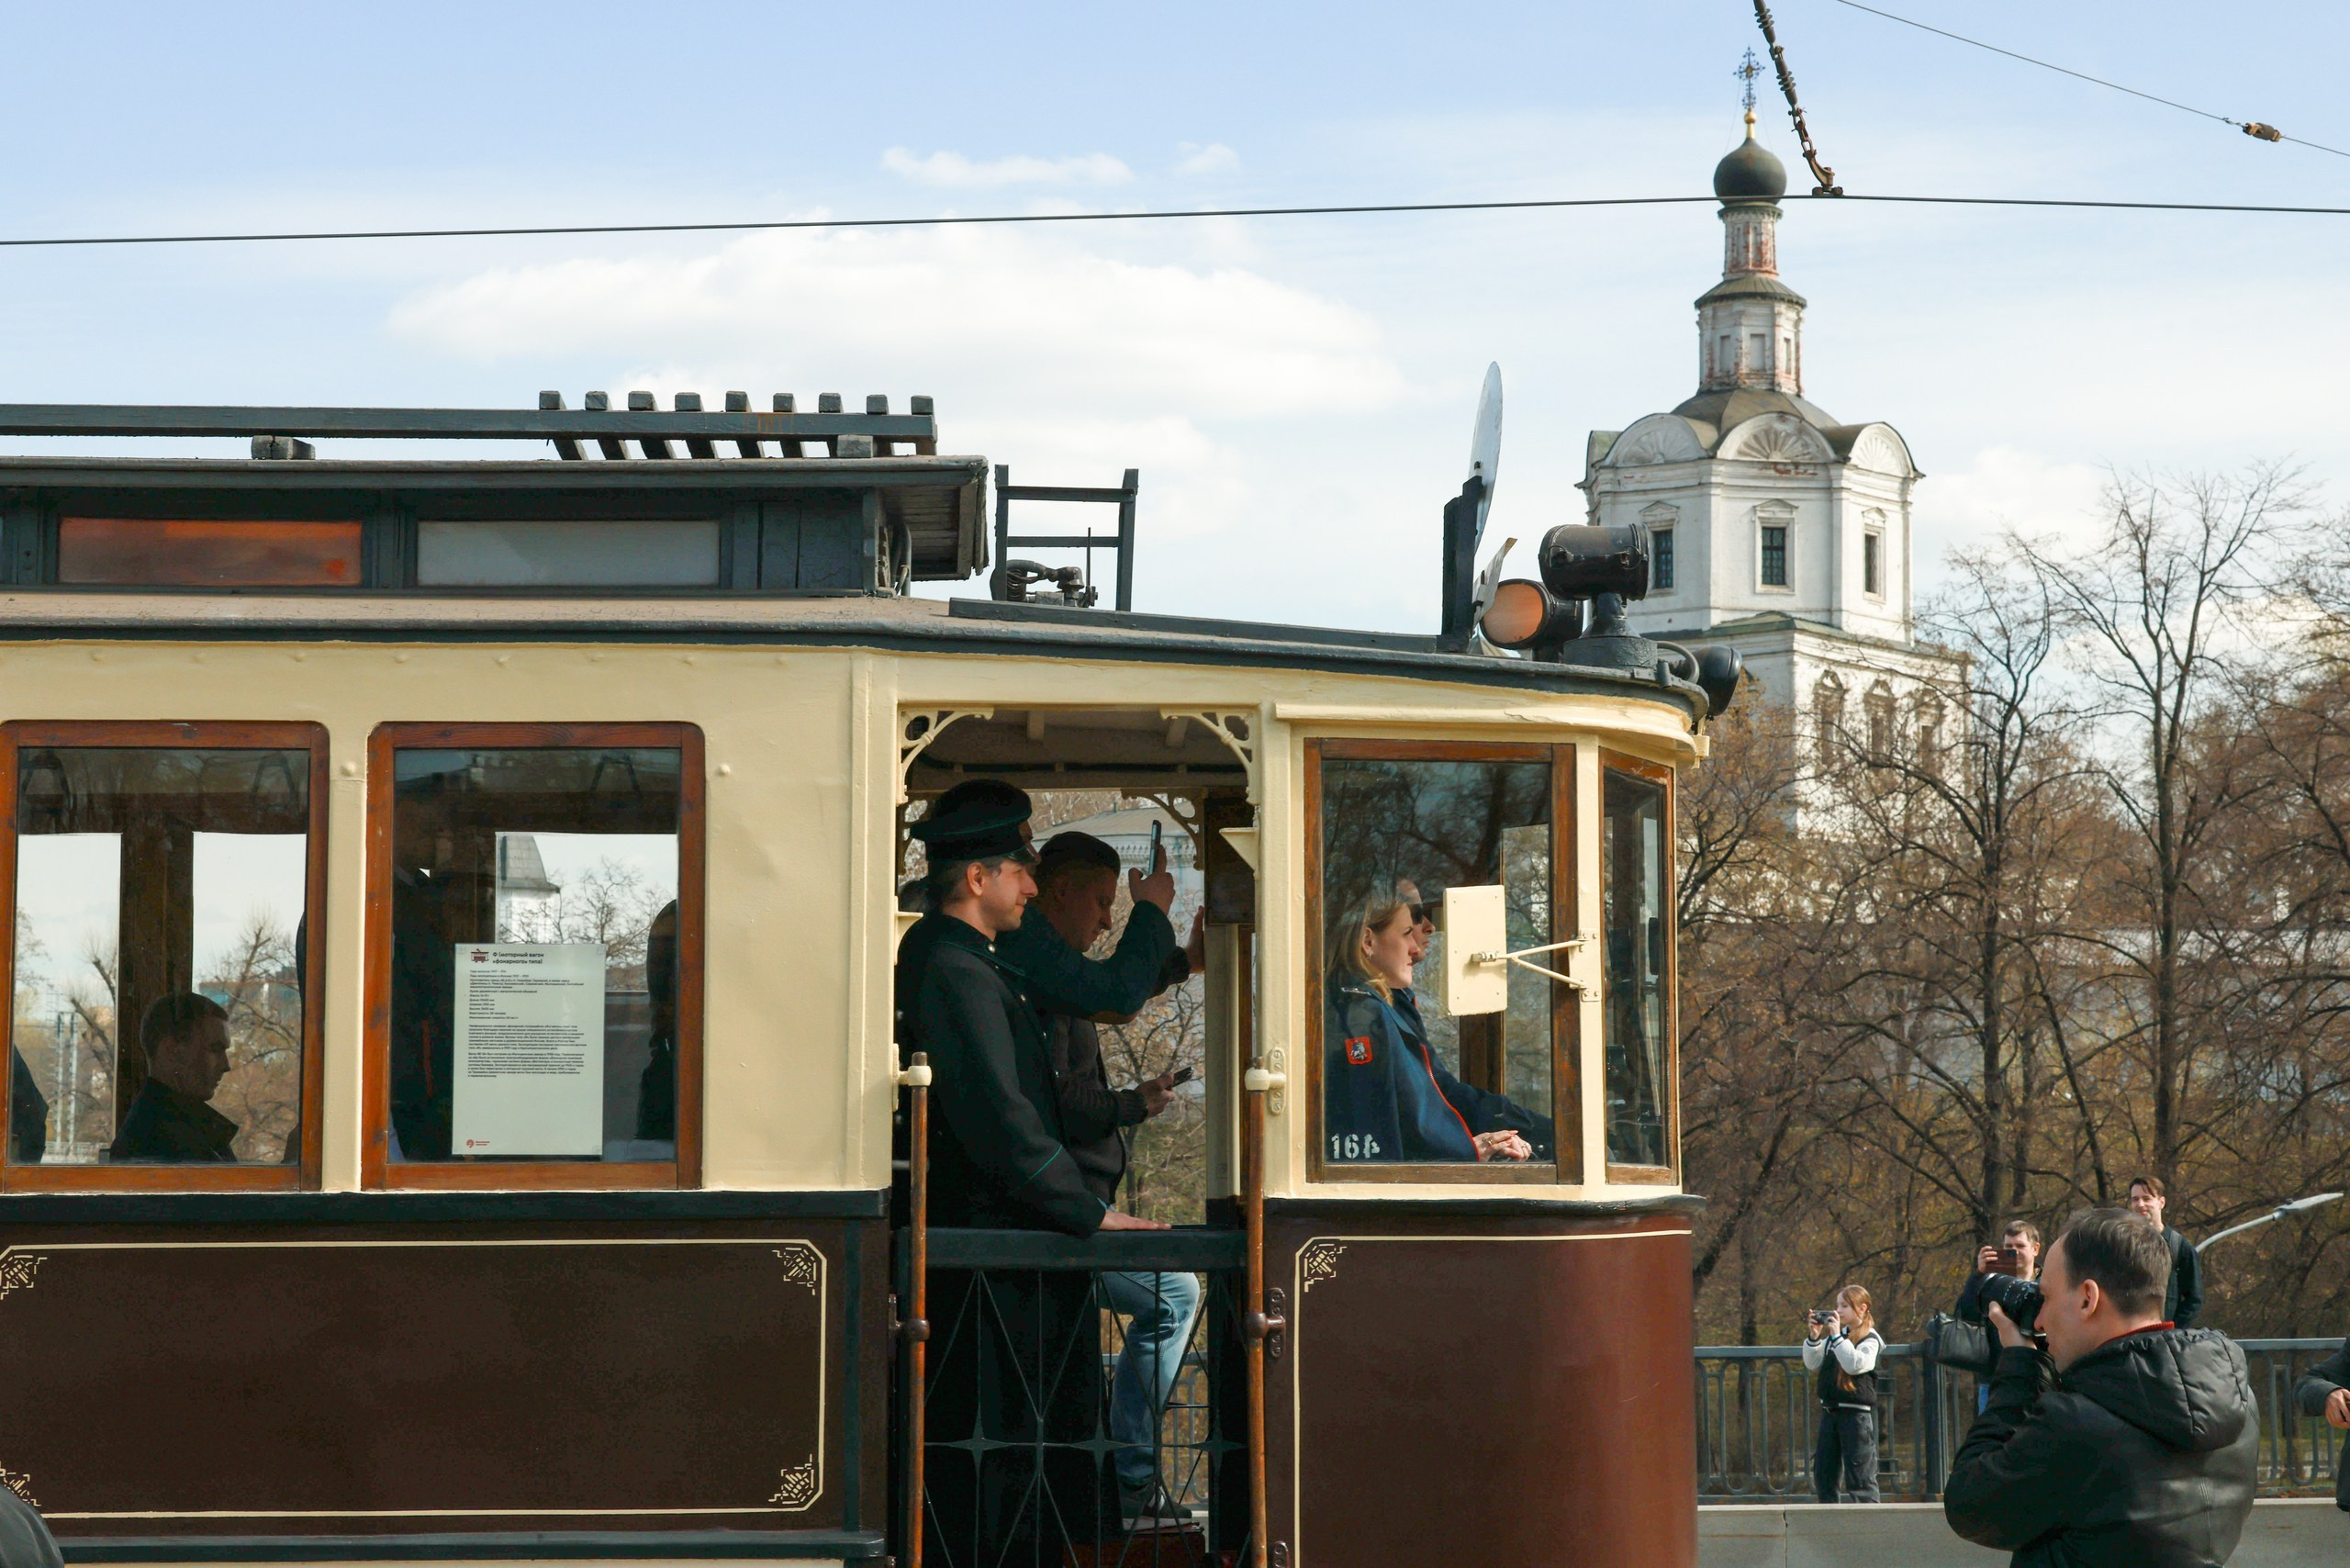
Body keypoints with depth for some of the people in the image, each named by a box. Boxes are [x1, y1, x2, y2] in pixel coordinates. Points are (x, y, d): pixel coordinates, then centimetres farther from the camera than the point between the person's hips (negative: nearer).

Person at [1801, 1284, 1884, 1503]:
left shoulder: (1870, 1339, -5)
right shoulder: (1832, 1335, 14)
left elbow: (1855, 1364, -21)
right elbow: (1812, 1364, 12)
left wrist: (1836, 1336, -18)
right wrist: (1814, 1337, -1)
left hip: (1857, 1413, -7)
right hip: (1829, 1411, 7)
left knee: (1859, 1477, -7)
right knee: (1823, 1475, 9)